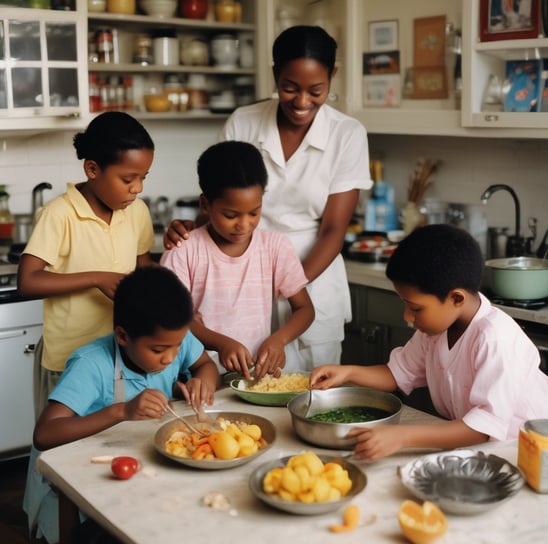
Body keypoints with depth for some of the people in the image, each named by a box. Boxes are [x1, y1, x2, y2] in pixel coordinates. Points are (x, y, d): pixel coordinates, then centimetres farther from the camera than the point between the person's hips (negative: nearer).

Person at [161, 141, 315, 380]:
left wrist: (278, 339, -14)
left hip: (259, 370, 2)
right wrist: (221, 343, -21)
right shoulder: (183, 251, -3)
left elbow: (304, 308, 7)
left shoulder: (275, 246, 2)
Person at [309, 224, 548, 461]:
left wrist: (403, 436, -38)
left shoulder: (496, 339, -27)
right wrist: (348, 373, -6)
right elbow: (401, 373, 11)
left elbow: (488, 424, -32)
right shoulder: (436, 324, -3)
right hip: (468, 440, 6)